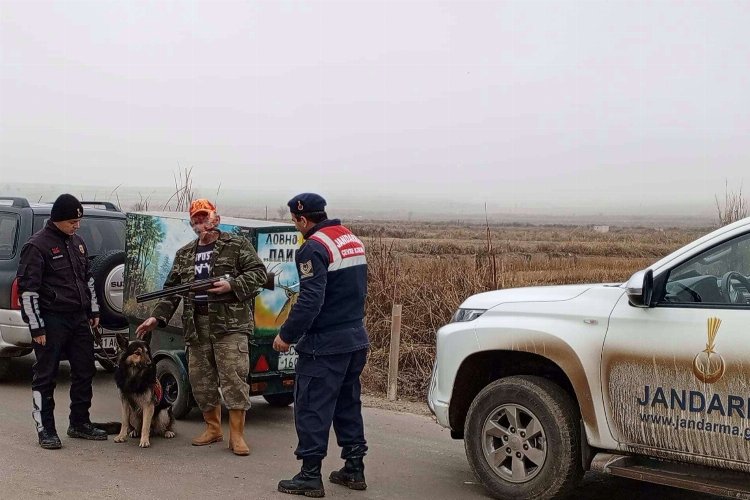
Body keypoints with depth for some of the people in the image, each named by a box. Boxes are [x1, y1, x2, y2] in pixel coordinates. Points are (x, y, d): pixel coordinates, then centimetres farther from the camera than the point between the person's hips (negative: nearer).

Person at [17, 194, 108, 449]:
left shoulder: (77, 242, 13)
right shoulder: (37, 245, -11)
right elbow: (27, 289, -13)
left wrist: (93, 311, 18)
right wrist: (36, 327, -15)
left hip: (79, 319, 8)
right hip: (52, 321, -7)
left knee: (85, 371, 11)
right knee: (46, 376, 1)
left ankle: (80, 423, 23)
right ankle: (45, 429, 8)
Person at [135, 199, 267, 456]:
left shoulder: (237, 245, 3)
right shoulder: (184, 255, 18)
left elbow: (258, 273, -4)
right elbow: (172, 290, 17)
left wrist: (232, 285, -17)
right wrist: (157, 317, 6)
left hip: (230, 322, -5)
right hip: (196, 326, 6)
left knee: (233, 378, -9)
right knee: (201, 381, 8)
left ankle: (237, 435, -3)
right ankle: (213, 428, 23)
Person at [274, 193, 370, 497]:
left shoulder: (314, 248, -16)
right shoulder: (354, 241, 12)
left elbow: (310, 301, -22)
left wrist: (287, 335, -14)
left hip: (325, 345, -9)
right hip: (356, 339, 9)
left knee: (312, 408, -1)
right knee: (348, 405, 17)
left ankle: (310, 476, 2)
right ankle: (354, 469, 22)